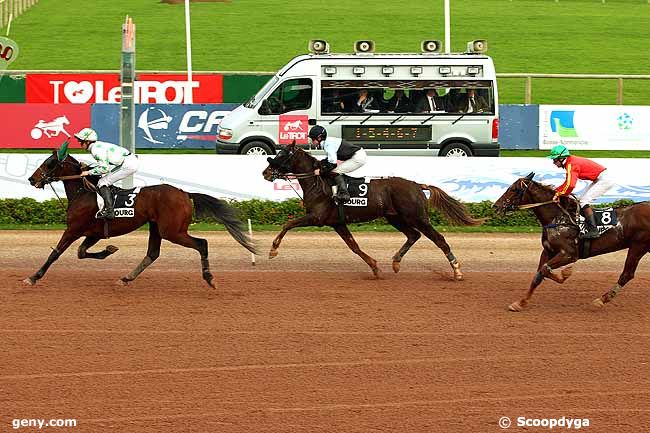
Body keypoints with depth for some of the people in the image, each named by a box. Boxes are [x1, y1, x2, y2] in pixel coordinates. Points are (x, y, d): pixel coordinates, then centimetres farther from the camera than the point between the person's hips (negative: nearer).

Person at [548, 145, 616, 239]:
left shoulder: (571, 165, -19)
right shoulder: (570, 162, 12)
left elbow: (570, 185, -30)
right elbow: (568, 182, 21)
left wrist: (559, 194, -19)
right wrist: (557, 191, 10)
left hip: (604, 180, -11)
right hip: (598, 180, 11)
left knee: (584, 201, -16)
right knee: (583, 200, 15)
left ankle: (593, 230, -21)